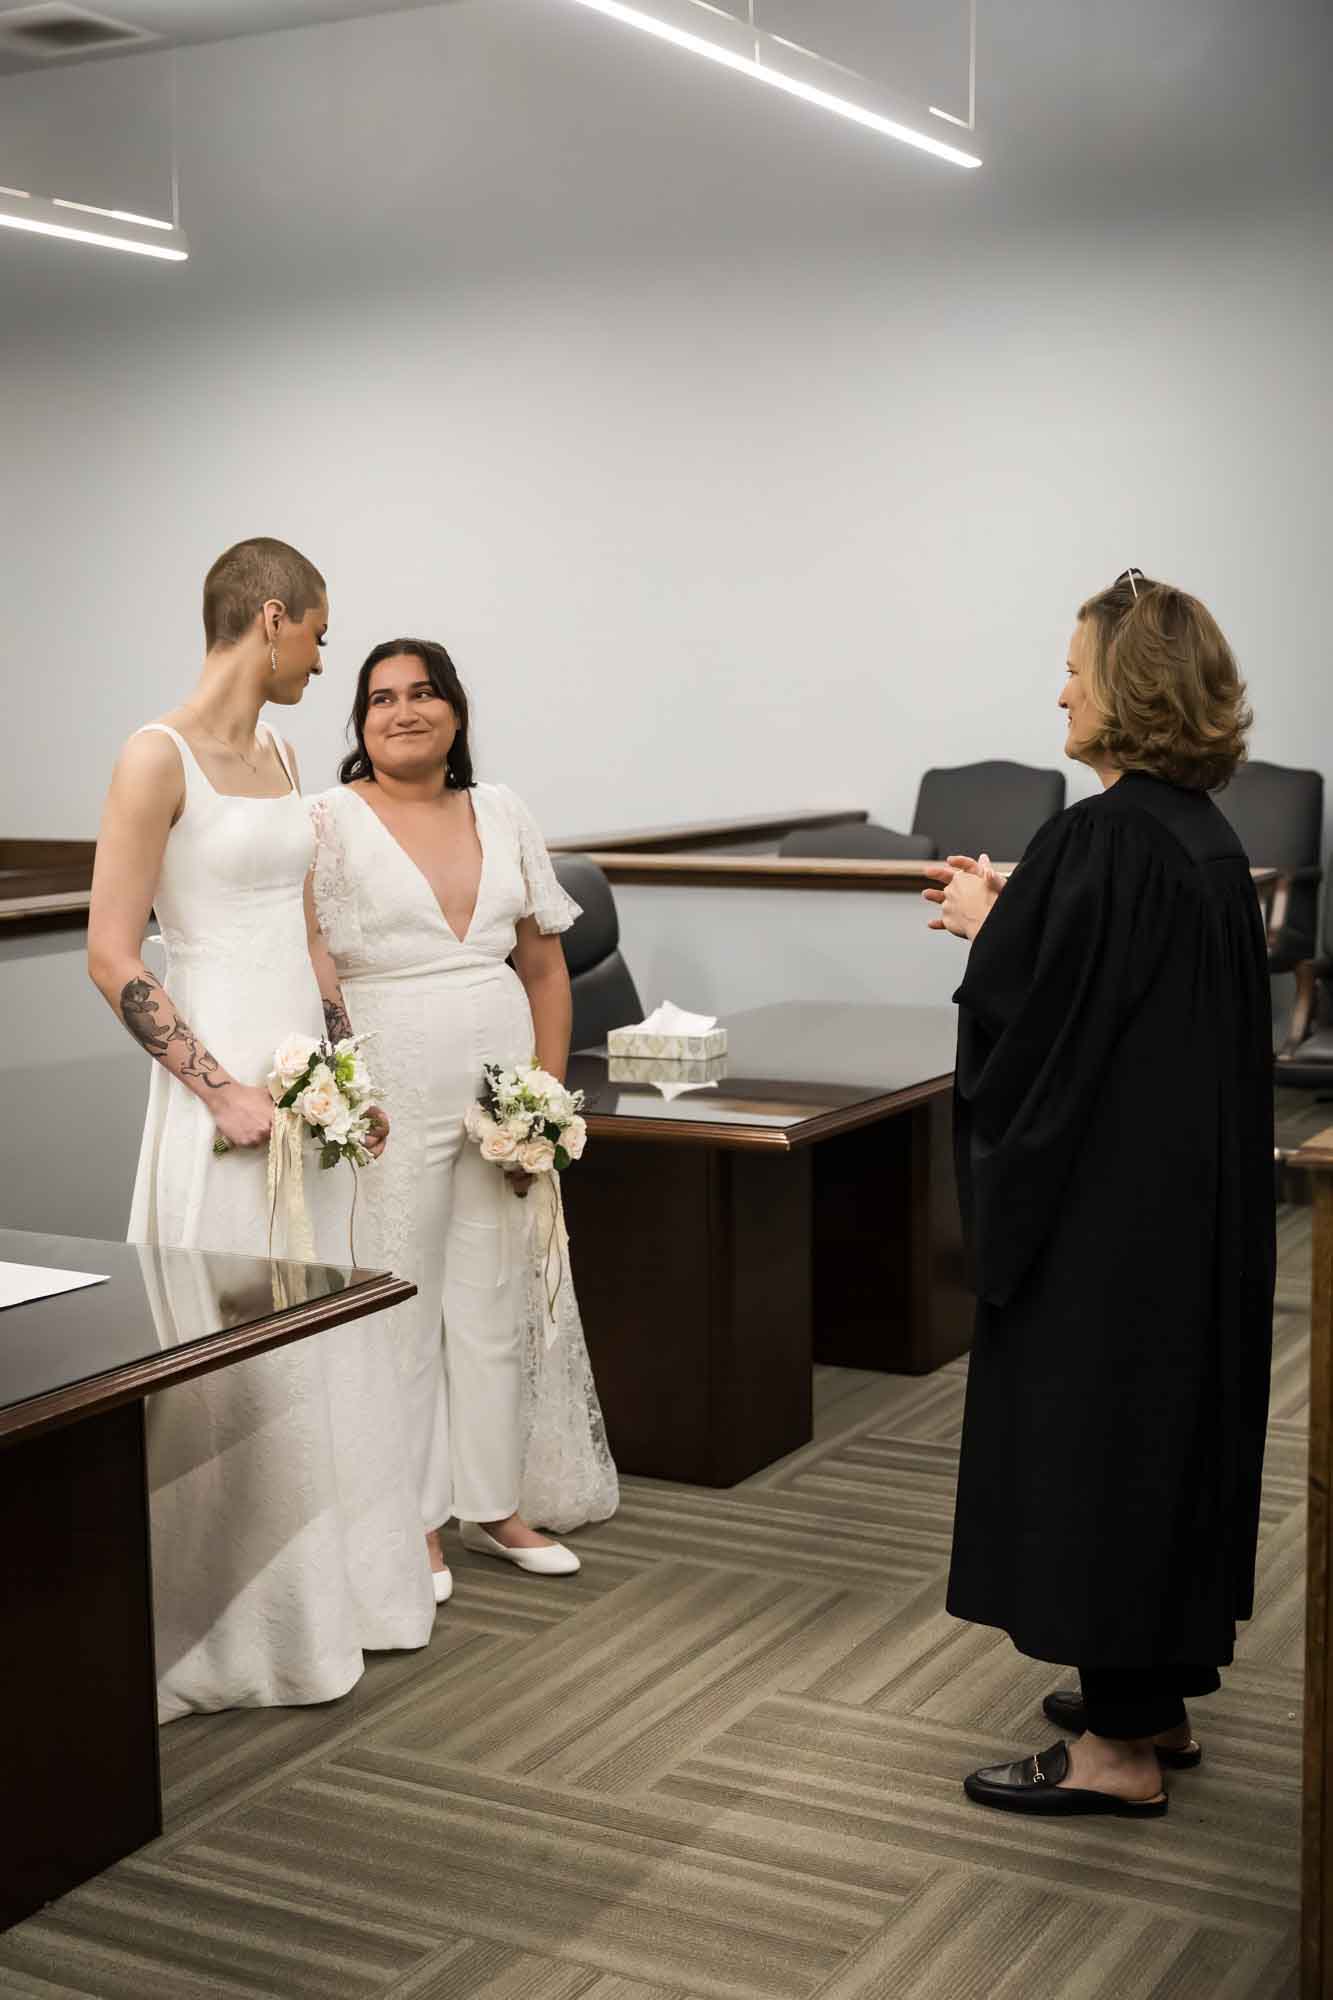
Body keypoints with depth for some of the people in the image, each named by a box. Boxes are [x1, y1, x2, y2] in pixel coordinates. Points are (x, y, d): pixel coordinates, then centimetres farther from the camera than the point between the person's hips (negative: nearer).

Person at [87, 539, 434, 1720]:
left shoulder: (280, 756, 12)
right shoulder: (159, 757, -12)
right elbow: (112, 957, -16)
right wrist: (222, 1091, -18)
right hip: (225, 1083, -8)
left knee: (328, 1346, 13)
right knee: (239, 1355, -1)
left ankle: (326, 1595, 27)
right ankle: (239, 1629, 13)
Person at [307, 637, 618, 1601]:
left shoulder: (502, 814, 9)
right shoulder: (330, 823, -3)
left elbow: (546, 968, 12)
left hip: (502, 1095, 4)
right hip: (388, 1098, -4)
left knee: (500, 1301, 10)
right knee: (400, 1308, 2)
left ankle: (496, 1502, 24)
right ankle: (416, 1521, 15)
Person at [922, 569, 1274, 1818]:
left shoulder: (1099, 841, -21)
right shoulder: (1208, 837, 8)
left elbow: (1024, 1014, -20)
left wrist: (984, 922, -2)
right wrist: (1015, 912, 14)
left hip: (1103, 1204, -9)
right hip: (1196, 1200, 10)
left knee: (1093, 1434, 0)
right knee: (1172, 1420, 17)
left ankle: (1118, 1746, 10)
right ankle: (1156, 1698, 30)